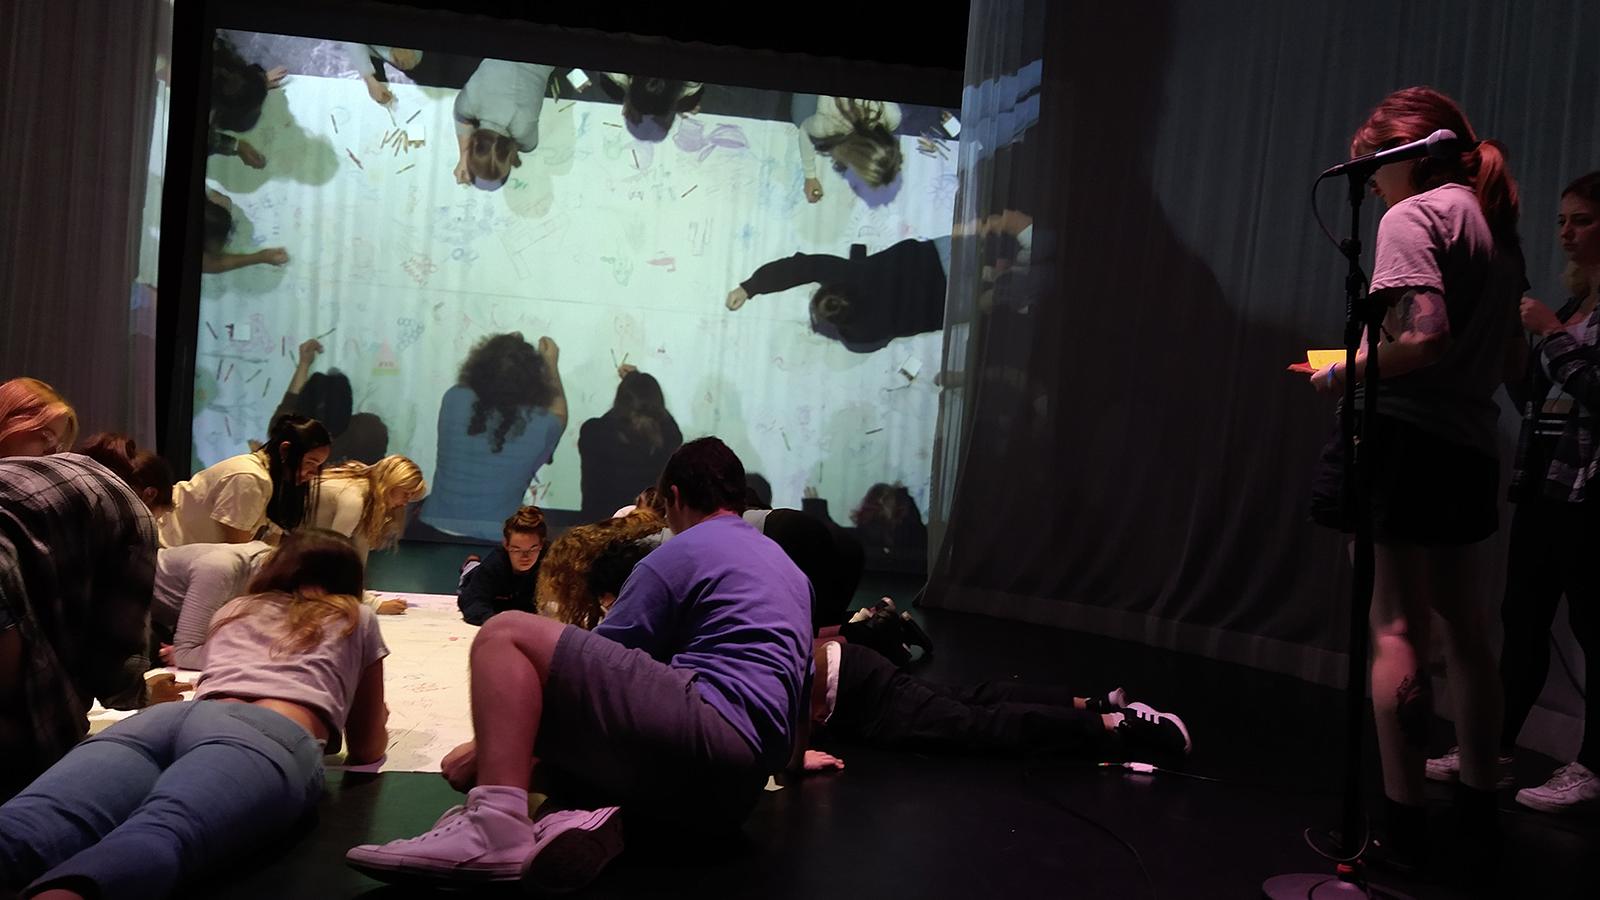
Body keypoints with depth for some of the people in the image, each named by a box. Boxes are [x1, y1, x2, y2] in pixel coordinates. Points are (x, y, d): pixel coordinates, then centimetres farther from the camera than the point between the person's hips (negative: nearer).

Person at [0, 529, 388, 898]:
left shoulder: (232, 610, 43)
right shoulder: (357, 619, 34)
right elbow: (367, 748, 37)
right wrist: (376, 726, 61)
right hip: (270, 735, -4)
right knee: (160, 835, -35)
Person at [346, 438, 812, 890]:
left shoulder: (679, 555, 5)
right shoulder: (788, 568, 28)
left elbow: (597, 673, 5)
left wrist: (489, 747, 13)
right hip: (738, 788, 9)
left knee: (505, 635, -5)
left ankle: (495, 827, -27)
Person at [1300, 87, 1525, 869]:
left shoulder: (1412, 217, -9)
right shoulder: (1493, 223, 16)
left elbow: (1424, 338, -21)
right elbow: (1506, 350, 18)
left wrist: (1344, 373, -8)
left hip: (1408, 438, -8)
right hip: (1473, 445, 8)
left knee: (1396, 629, -3)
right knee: (1463, 629, 15)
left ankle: (1404, 819, 3)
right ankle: (1479, 812, 25)